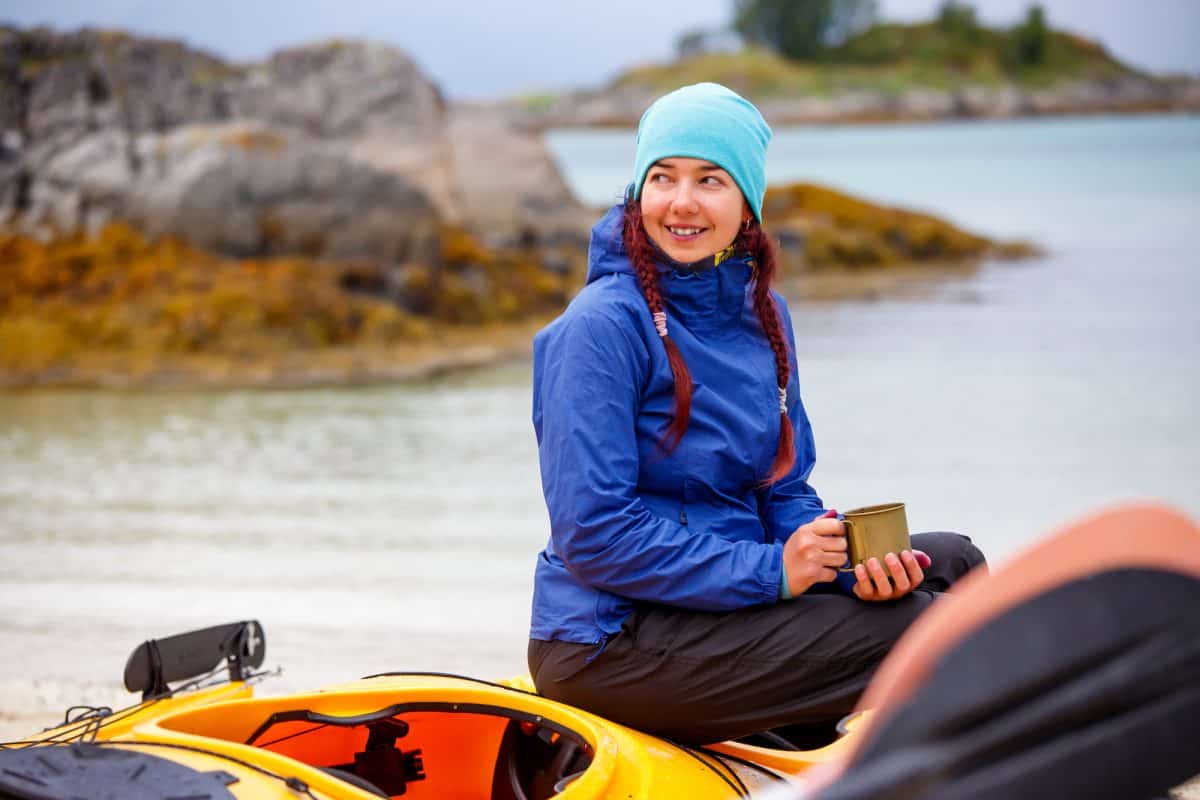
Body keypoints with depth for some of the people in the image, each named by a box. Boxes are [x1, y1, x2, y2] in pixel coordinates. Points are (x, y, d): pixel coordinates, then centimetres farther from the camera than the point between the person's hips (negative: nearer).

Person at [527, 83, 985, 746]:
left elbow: (782, 487, 13)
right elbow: (593, 534, -20)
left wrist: (850, 557, -9)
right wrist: (771, 569, -20)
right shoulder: (603, 325, -16)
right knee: (927, 630, -15)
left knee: (950, 559, 6)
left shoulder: (760, 313, 9)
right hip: (611, 642, -8)